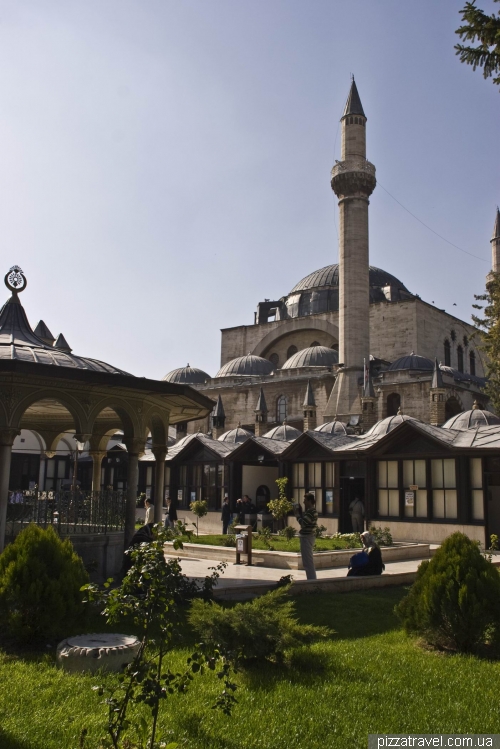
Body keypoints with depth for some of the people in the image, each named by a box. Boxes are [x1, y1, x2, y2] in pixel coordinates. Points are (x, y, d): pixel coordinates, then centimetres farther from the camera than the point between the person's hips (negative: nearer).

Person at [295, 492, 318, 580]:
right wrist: (300, 512, 9)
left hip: (307, 538, -11)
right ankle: (312, 579, 26)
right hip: (307, 537, 11)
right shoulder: (309, 510, 13)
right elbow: (304, 522, 17)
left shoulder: (311, 511, -18)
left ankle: (311, 580, -3)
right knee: (308, 560, 18)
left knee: (308, 561, -6)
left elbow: (303, 523, -24)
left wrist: (297, 513, -11)